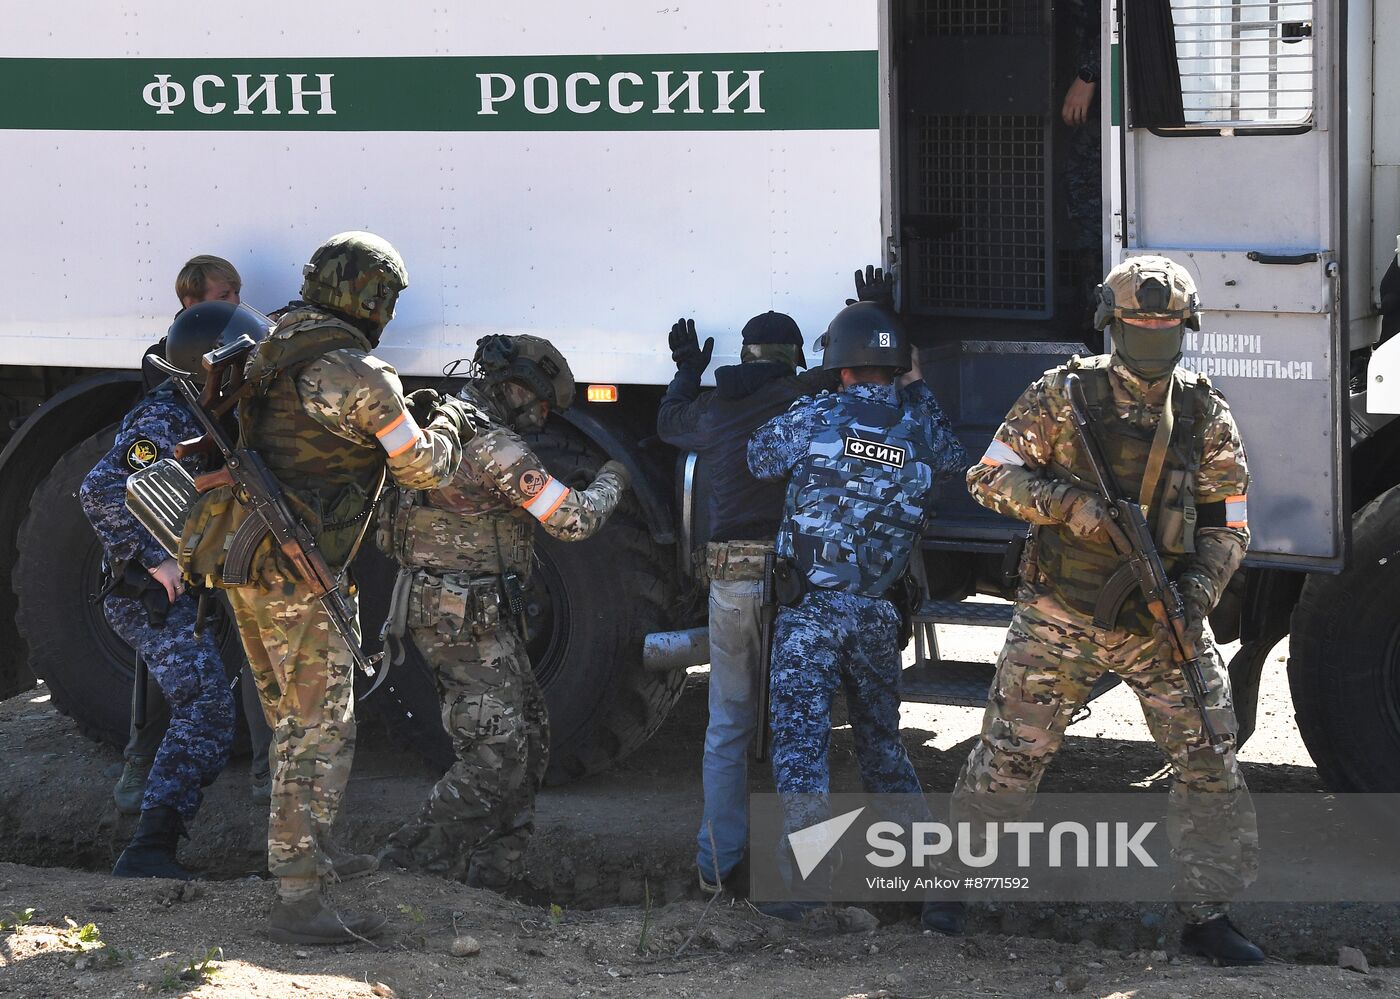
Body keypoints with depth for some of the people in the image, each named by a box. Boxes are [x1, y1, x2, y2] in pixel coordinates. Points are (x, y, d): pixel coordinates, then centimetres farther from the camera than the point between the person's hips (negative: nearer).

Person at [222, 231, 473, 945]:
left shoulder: (270, 354, 12)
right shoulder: (358, 376, -15)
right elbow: (421, 468, -8)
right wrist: (447, 424, 12)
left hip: (248, 565, 9)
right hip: (300, 574, -9)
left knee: (293, 719, 23)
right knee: (321, 731, -5)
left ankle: (311, 851, 37)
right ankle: (298, 900, -6)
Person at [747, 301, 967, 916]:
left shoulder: (813, 418, -7)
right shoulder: (921, 427, 1)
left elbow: (756, 459, 9)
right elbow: (954, 463, 24)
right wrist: (917, 389, 25)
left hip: (809, 605, -4)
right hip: (879, 612, 4)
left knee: (799, 733, -6)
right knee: (880, 737, 19)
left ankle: (808, 871, -14)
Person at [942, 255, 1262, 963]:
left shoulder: (1205, 415, 2)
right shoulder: (1063, 395, -5)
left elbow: (1226, 526, 4)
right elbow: (991, 477, -6)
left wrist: (1194, 598, -12)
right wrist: (1074, 505, -20)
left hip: (1159, 616, 2)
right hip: (1060, 614, -2)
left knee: (1207, 760, -1)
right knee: (1011, 753, 3)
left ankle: (1207, 913, 10)